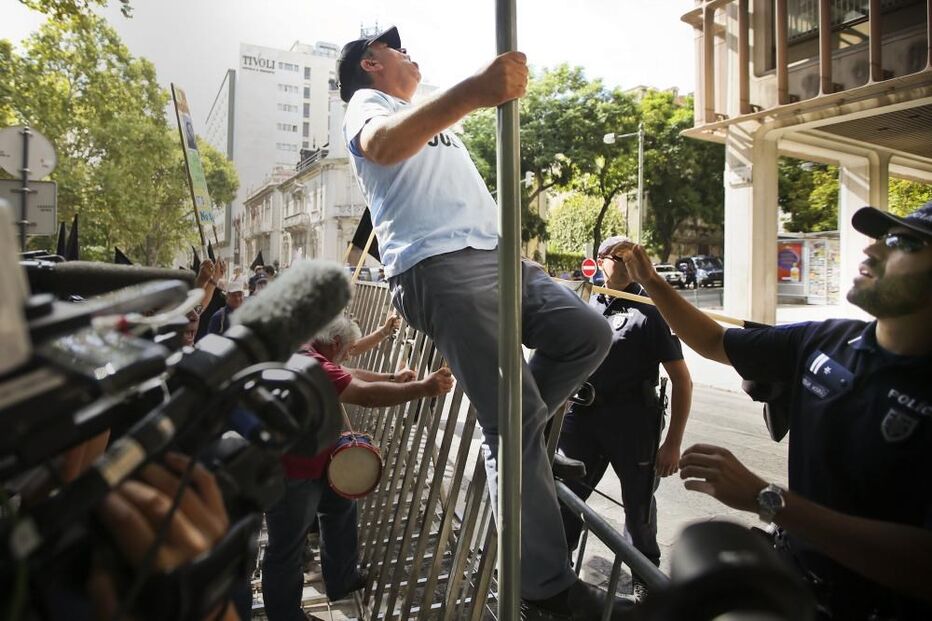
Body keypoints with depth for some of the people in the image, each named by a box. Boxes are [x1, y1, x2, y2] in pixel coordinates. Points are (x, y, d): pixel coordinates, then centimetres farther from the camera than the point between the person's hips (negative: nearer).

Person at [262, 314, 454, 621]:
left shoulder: (305, 356, 3)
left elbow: (350, 377, 15)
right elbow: (366, 394, -35)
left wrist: (391, 377, 9)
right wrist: (424, 388, -28)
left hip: (311, 464, 11)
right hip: (288, 474, -11)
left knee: (342, 505, 25)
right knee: (287, 551, 6)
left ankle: (342, 580, 41)